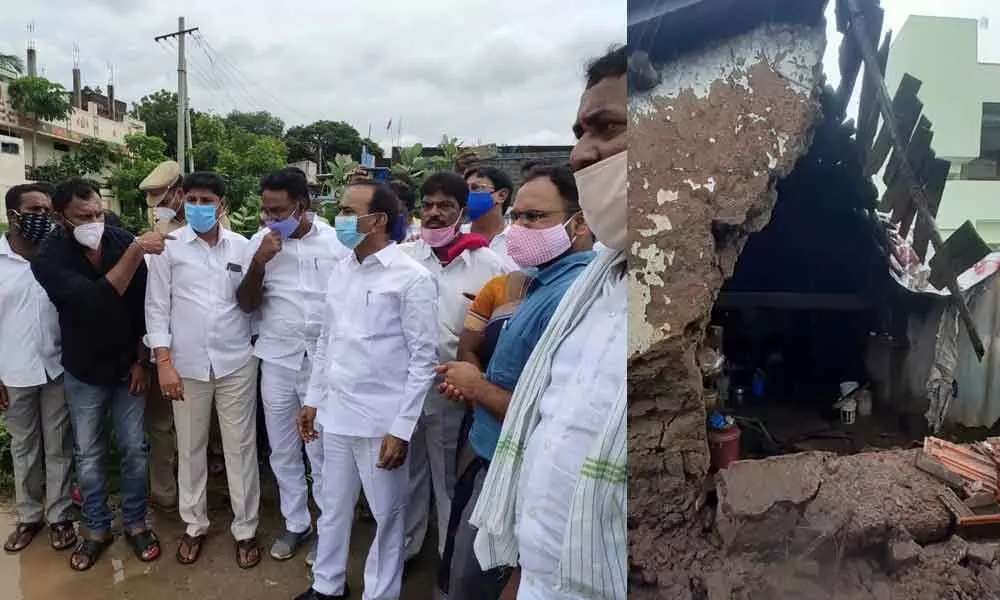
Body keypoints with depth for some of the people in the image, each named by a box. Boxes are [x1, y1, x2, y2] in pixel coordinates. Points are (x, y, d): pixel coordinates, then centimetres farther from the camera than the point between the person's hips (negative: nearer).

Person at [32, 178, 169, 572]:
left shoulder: (123, 241, -12)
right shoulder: (48, 259, -17)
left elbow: (143, 304, -3)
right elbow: (95, 300, -33)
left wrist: (142, 360, -3)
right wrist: (135, 252, -41)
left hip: (128, 367, 1)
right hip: (84, 373, 0)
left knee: (134, 450, 9)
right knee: (89, 455, 13)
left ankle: (135, 523, 27)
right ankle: (97, 529, 31)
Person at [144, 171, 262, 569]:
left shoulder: (241, 246, 2)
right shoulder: (169, 246, -1)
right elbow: (156, 307, -1)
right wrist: (164, 362, -6)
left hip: (236, 362, 0)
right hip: (187, 364, 0)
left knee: (241, 447, 7)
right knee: (190, 448, 13)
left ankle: (245, 529, 20)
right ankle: (194, 525, 31)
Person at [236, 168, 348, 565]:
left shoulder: (335, 241, -7)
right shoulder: (259, 242, -1)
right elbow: (246, 305, 0)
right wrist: (258, 262, -15)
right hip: (277, 360, 3)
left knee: (322, 450, 7)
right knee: (283, 450, 14)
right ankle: (296, 523, 33)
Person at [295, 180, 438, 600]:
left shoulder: (412, 278, -13)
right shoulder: (340, 271, 7)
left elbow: (423, 360, -13)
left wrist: (401, 429, -15)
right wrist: (313, 399, 14)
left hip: (382, 420, -6)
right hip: (336, 413, 6)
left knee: (387, 514, 11)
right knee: (333, 506, 21)